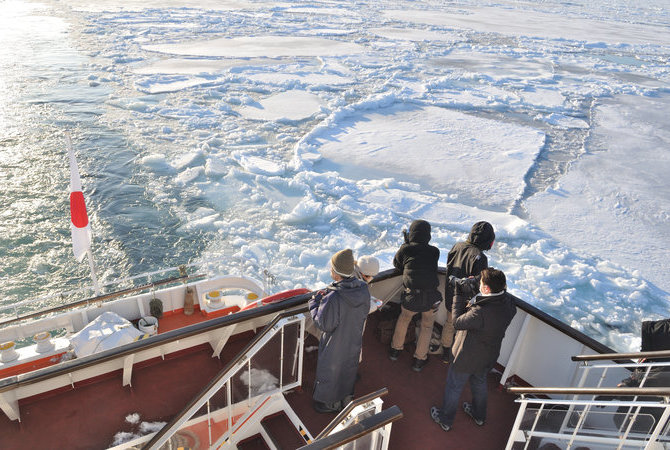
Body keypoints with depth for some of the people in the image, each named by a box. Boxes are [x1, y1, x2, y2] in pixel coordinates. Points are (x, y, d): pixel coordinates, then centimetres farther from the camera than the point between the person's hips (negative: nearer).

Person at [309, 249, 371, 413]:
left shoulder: (333, 298, -37)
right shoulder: (363, 289, -18)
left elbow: (324, 324, -25)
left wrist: (315, 302, -11)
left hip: (334, 347, -5)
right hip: (354, 343, 6)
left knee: (329, 373, 22)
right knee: (349, 370, 29)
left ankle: (330, 404, 44)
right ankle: (347, 398, 53)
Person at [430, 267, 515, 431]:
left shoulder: (480, 313, -41)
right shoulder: (509, 302, -20)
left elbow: (457, 322, -25)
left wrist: (460, 295, -20)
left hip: (468, 358, -6)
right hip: (489, 356, 7)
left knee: (454, 387, 18)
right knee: (479, 382, 32)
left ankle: (446, 420, 40)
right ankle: (479, 415, 56)